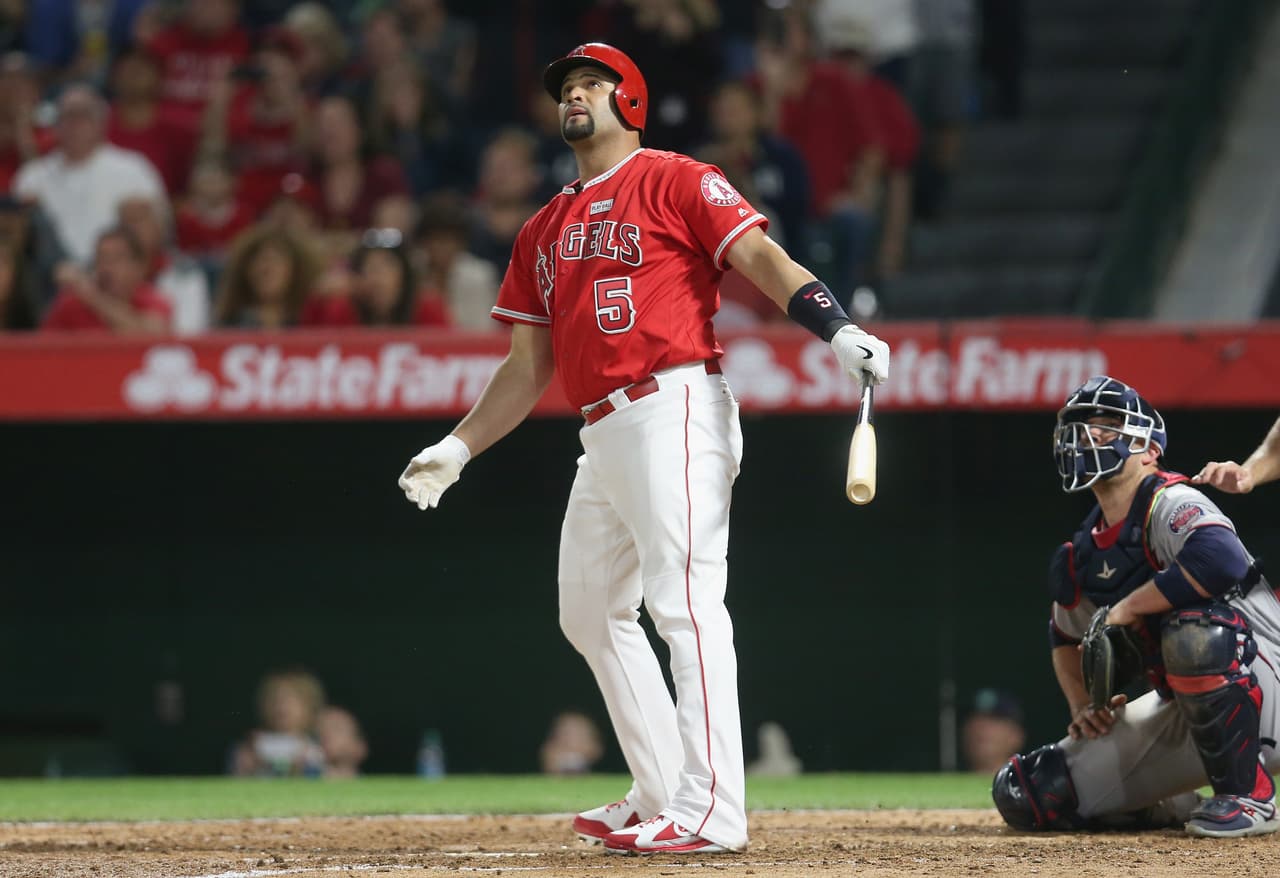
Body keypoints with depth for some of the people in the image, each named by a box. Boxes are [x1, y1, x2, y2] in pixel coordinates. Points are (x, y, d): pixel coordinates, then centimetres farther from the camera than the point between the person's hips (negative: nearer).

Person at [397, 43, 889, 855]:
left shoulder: (675, 182, 1)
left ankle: (710, 813, -22)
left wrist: (837, 329, -25)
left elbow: (762, 258, -10)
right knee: (592, 613, 13)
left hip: (677, 407, -9)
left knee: (684, 599, -16)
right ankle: (661, 798, 20)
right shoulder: (544, 233, 22)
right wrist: (458, 448, 19)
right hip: (604, 434, 9)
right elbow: (530, 368, 25)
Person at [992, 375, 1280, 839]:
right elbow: (1065, 635, 28)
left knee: (1195, 629, -42)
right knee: (1024, 795, 0)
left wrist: (1127, 609, -25)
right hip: (1181, 712, 8)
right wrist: (1082, 706, 8)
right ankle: (1177, 811, 20)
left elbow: (1222, 561, -38)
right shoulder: (1081, 556, 8)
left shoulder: (1171, 505, -15)